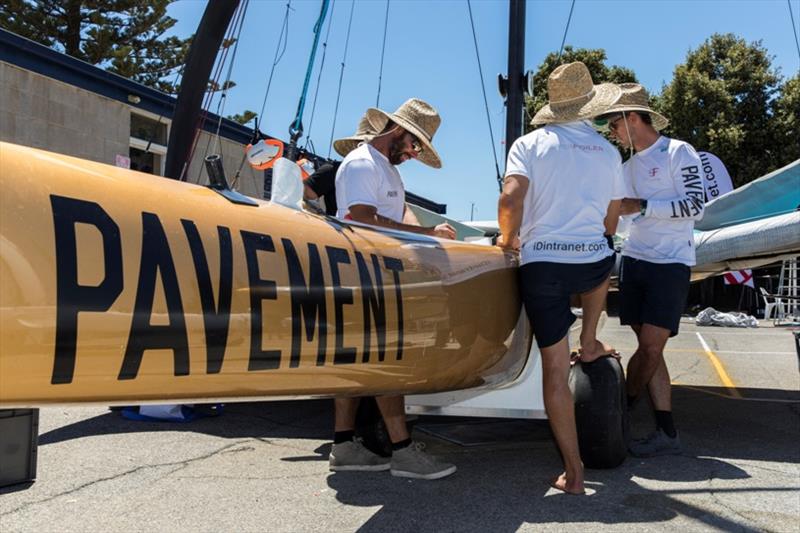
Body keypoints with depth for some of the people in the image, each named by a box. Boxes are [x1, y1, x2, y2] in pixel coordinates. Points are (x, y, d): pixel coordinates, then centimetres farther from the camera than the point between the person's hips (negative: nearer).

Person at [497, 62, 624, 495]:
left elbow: (511, 198, -15)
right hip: (593, 265, 2)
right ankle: (588, 342, 40)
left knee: (555, 369, 6)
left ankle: (573, 472, 12)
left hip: (541, 264, -2)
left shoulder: (530, 143, 1)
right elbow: (611, 223, 16)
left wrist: (508, 238, 4)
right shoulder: (608, 151, 10)